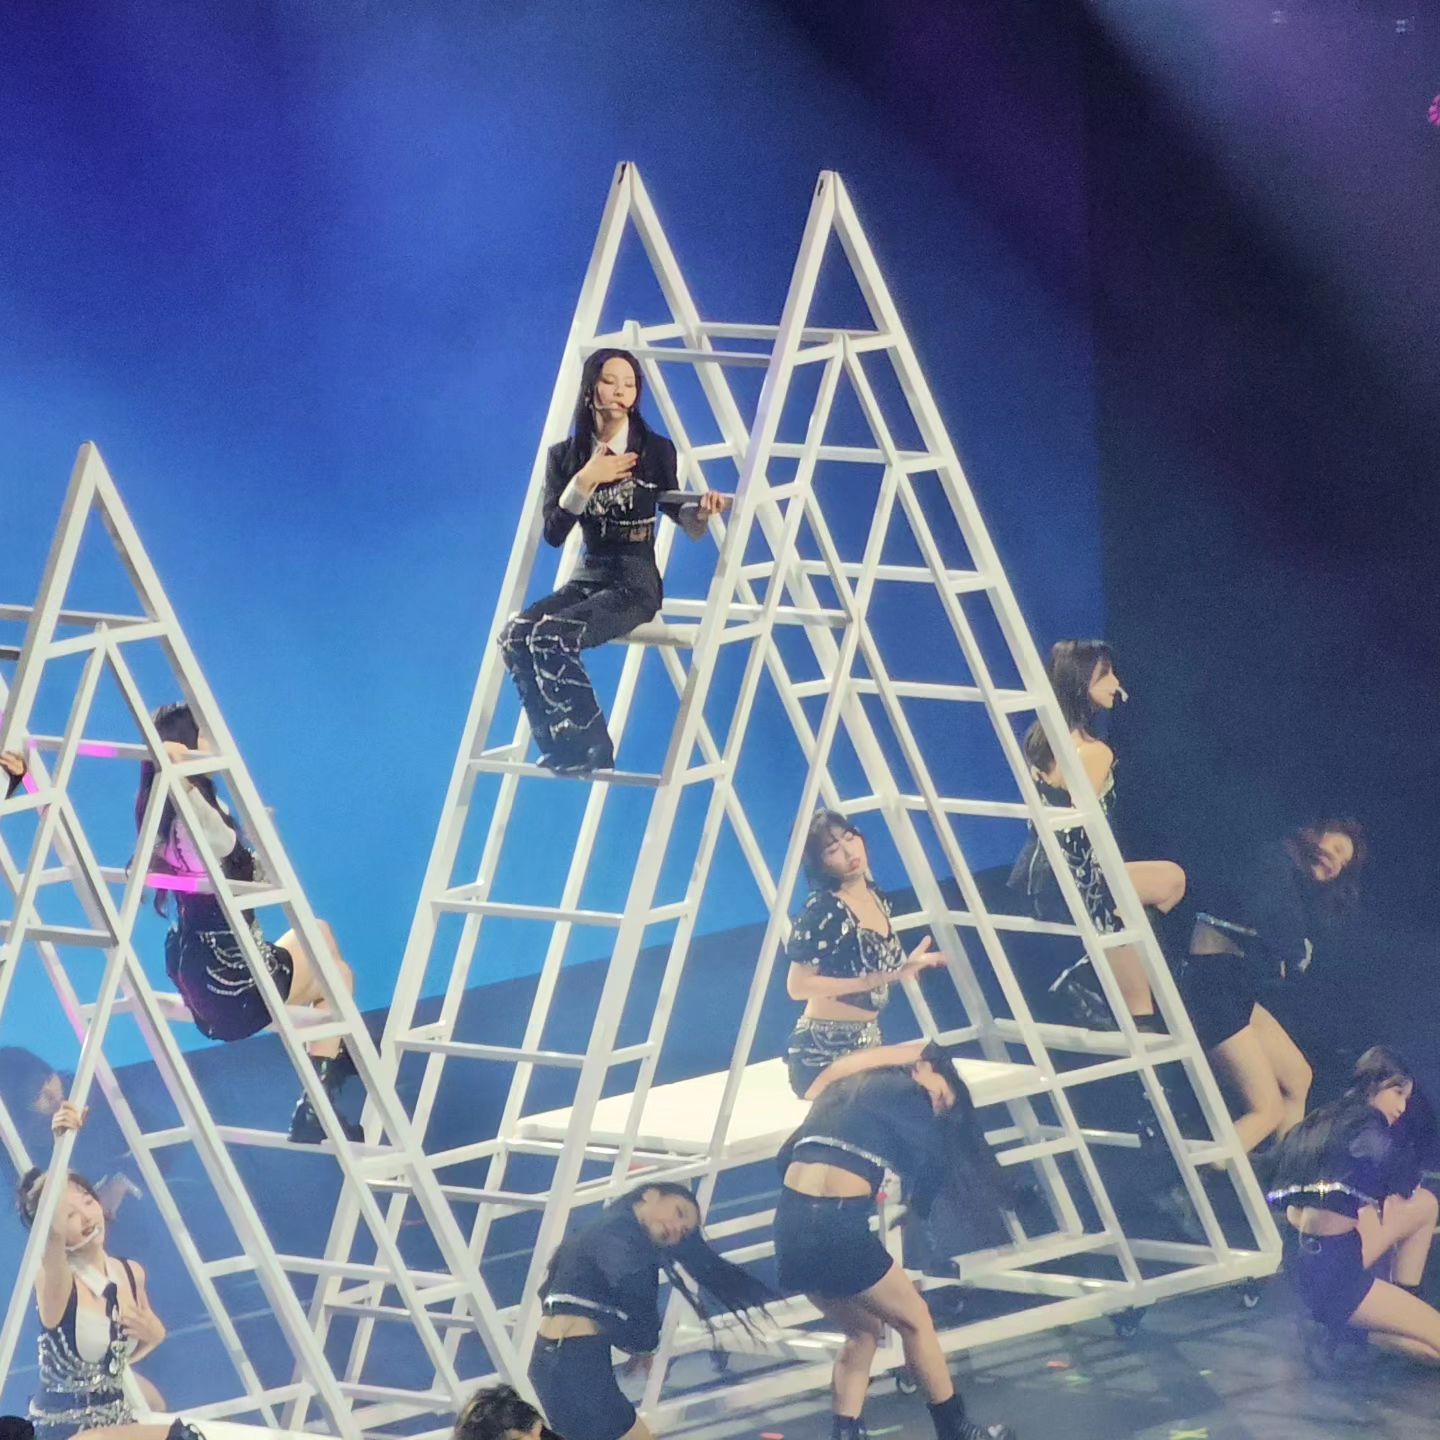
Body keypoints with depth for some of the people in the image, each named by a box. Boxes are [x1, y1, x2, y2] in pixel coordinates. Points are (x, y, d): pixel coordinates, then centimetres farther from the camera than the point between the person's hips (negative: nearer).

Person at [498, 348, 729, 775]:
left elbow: (672, 509, 13)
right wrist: (585, 481, -14)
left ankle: (591, 749, -15)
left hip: (635, 582, -4)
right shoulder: (564, 456, 5)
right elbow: (553, 533, -2)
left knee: (551, 638, -29)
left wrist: (700, 510, -9)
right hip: (586, 577, 4)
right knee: (515, 634, -23)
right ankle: (559, 746, -12)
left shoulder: (656, 450, -2)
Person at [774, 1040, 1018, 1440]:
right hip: (837, 1226, -7)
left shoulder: (841, 1088, 24)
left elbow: (788, 1155, 24)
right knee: (914, 1319, 14)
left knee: (864, 1329, 22)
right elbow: (934, 1162, 14)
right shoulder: (907, 1094, 5)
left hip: (790, 1224, 7)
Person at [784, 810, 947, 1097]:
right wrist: (869, 981, -22)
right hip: (823, 1050, -8)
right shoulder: (821, 909, -16)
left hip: (869, 1043, 8)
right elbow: (798, 986, -19)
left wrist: (907, 966, 7)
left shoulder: (876, 897, 8)